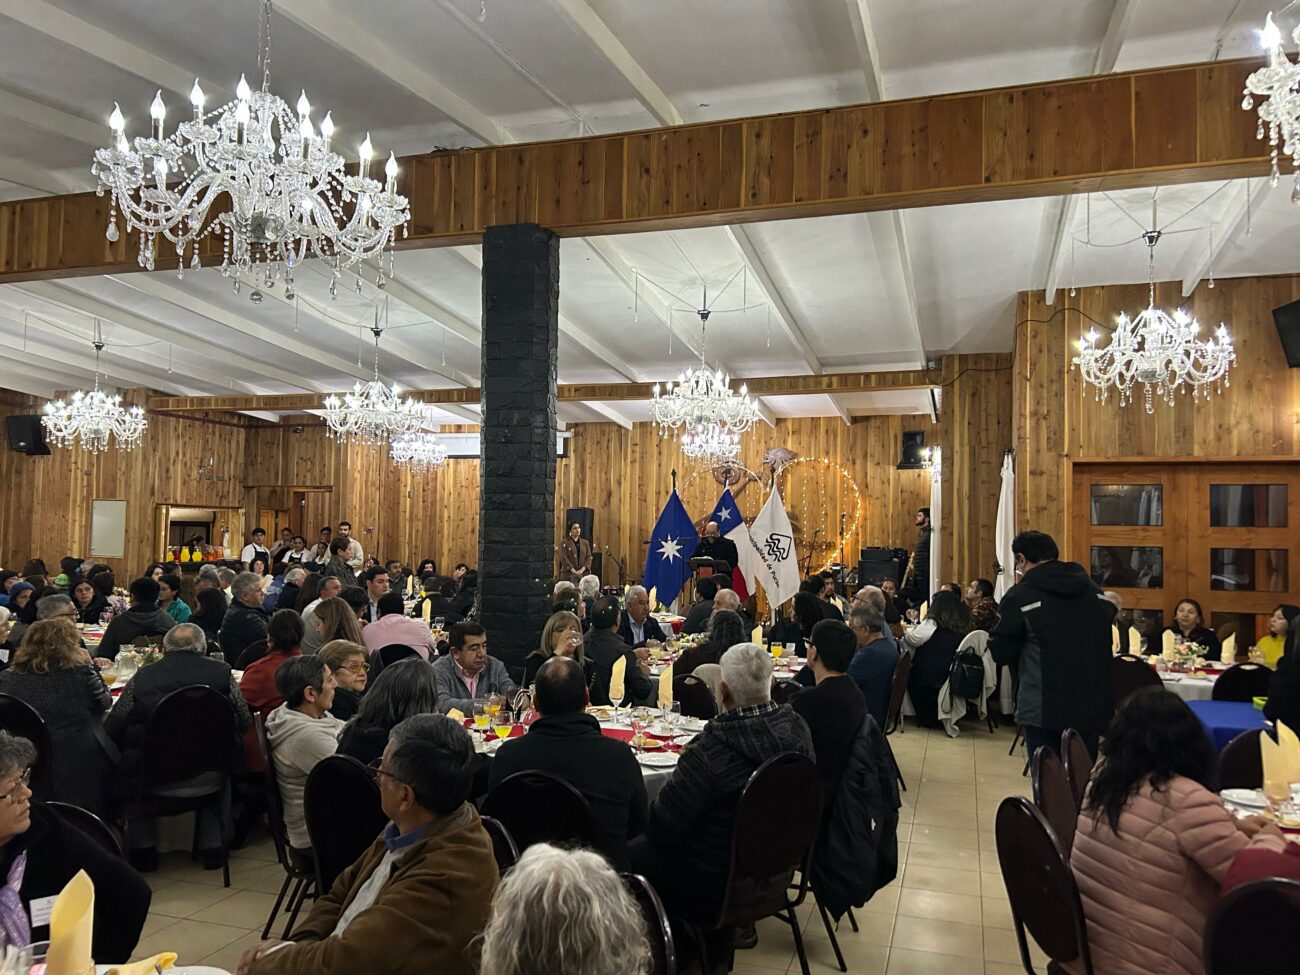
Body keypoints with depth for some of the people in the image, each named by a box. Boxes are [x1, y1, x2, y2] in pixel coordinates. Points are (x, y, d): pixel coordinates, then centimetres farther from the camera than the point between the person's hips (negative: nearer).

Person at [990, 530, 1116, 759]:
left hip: (1044, 711, -5)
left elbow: (1000, 654, -3)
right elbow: (1107, 641, 19)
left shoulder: (1020, 596, -8)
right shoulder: (1092, 589, 8)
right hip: (1092, 708, 5)